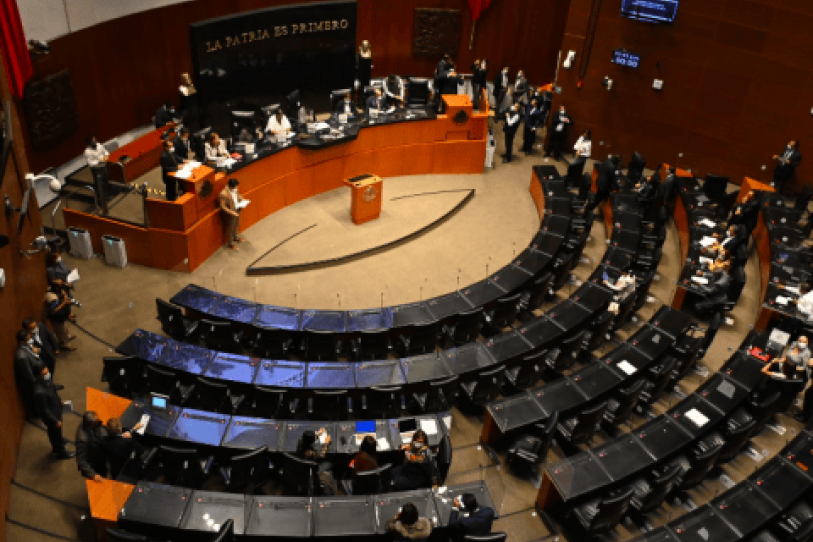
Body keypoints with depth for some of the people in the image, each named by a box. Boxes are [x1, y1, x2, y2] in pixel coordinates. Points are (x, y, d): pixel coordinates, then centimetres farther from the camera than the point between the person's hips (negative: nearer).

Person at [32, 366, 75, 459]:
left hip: (56, 409, 7)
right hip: (50, 416, -7)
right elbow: (44, 410, -29)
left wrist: (60, 400, 16)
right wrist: (56, 421, -20)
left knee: (55, 432, 33)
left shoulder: (47, 381, -17)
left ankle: (56, 445, 60)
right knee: (56, 431, 18)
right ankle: (61, 452, 43)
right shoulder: (39, 392, -41)